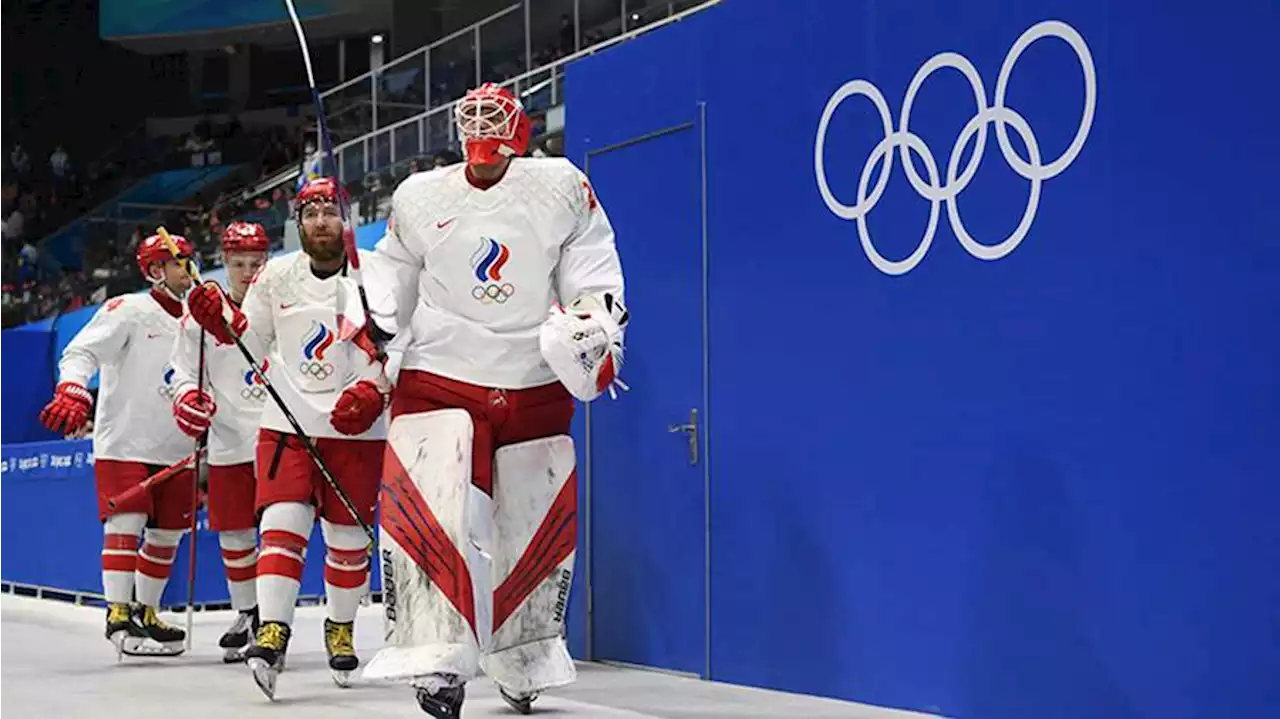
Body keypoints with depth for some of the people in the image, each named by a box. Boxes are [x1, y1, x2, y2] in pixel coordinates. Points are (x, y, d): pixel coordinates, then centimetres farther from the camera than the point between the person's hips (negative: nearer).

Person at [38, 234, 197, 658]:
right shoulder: (128, 310, -6)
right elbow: (80, 352, -14)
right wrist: (72, 392, -31)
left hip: (175, 449, 7)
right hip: (123, 442, -6)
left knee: (167, 534, 8)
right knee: (126, 523, -13)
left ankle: (146, 613, 21)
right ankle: (118, 617, -11)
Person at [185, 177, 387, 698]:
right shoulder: (276, 277, 4)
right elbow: (251, 337, 11)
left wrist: (370, 391, -20)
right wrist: (218, 315, -8)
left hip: (356, 427, -1)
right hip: (288, 421, 1)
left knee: (347, 534, 8)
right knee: (283, 521, -14)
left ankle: (341, 627, 29)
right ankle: (272, 633, -18)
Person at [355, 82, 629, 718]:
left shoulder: (562, 187, 1)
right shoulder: (418, 197, 5)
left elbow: (592, 266, 4)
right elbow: (392, 279, 15)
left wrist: (599, 327, -10)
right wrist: (369, 329, 0)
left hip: (535, 389, 1)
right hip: (439, 376, -1)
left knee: (536, 528, 9)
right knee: (428, 512, -21)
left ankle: (522, 666, 29)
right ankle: (436, 664, -20)